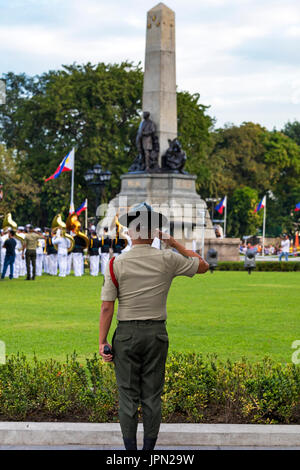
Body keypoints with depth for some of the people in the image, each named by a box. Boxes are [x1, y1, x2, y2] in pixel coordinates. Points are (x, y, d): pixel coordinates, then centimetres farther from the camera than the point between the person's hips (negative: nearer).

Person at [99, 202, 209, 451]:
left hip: (127, 333, -1)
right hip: (157, 332, 1)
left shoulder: (116, 264, -6)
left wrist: (103, 341, -2)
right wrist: (173, 242, 13)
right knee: (152, 396, 7)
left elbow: (107, 307, -7)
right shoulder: (167, 260, -4)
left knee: (128, 396, 4)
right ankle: (149, 449, 9)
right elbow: (202, 265, 12)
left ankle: (130, 450, 5)